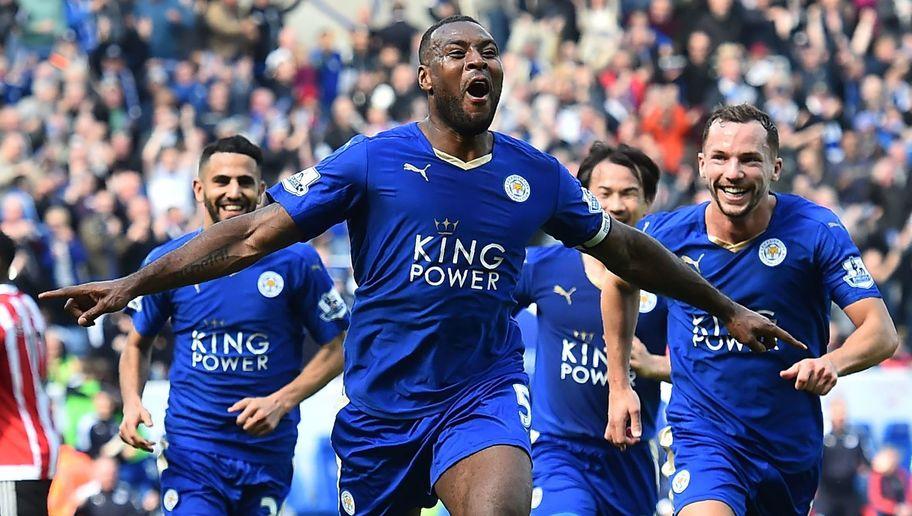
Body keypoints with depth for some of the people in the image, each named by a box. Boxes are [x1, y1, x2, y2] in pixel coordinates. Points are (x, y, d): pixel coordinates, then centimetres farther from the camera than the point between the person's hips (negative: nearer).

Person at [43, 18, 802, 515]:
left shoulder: (536, 175, 4)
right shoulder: (373, 161, -4)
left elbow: (623, 248, 20)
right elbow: (254, 235, -5)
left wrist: (726, 308, 28)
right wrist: (132, 285, -13)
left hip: (484, 392, 0)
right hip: (382, 403, 0)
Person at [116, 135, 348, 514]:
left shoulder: (295, 260, -3)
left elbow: (336, 348, 2)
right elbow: (138, 344, 15)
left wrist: (281, 402, -12)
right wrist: (131, 402, -4)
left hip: (267, 450, 0)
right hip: (190, 450, 0)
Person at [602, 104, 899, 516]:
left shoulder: (814, 231, -13)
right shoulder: (667, 233, -8)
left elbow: (881, 331, -16)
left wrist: (832, 362, -37)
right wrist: (619, 385, 13)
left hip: (792, 447, 1)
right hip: (703, 433, -1)